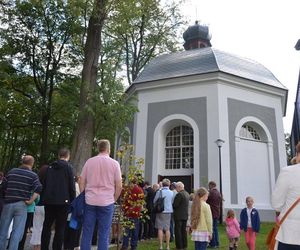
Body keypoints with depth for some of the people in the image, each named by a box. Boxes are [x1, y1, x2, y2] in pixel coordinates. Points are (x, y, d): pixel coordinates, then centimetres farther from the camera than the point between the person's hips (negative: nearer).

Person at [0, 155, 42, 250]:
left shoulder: (11, 171, 9)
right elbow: (38, 189, -16)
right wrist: (31, 200, -10)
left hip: (8, 203, 3)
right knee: (17, 231, 1)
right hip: (21, 204, -3)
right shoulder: (33, 175, -2)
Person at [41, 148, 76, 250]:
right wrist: (73, 201, -1)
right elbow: (71, 186, -9)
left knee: (47, 226, 16)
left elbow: (44, 184, 11)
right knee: (60, 227, 2)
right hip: (62, 201, -4)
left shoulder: (50, 167, 9)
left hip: (49, 200, 5)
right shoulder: (68, 167, -6)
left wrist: (43, 199, 16)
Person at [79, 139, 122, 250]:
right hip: (107, 202, -2)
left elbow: (81, 182, 5)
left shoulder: (89, 161, 4)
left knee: (87, 233, 9)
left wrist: (84, 197, 14)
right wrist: (114, 199, 10)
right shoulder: (114, 163, -2)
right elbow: (119, 186, -3)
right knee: (103, 235, 5)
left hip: (90, 201, 2)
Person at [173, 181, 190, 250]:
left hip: (179, 215, -9)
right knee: (184, 230, 16)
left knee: (178, 231, 0)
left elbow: (175, 205, -19)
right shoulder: (187, 194, 9)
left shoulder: (179, 194, -19)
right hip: (185, 215, 9)